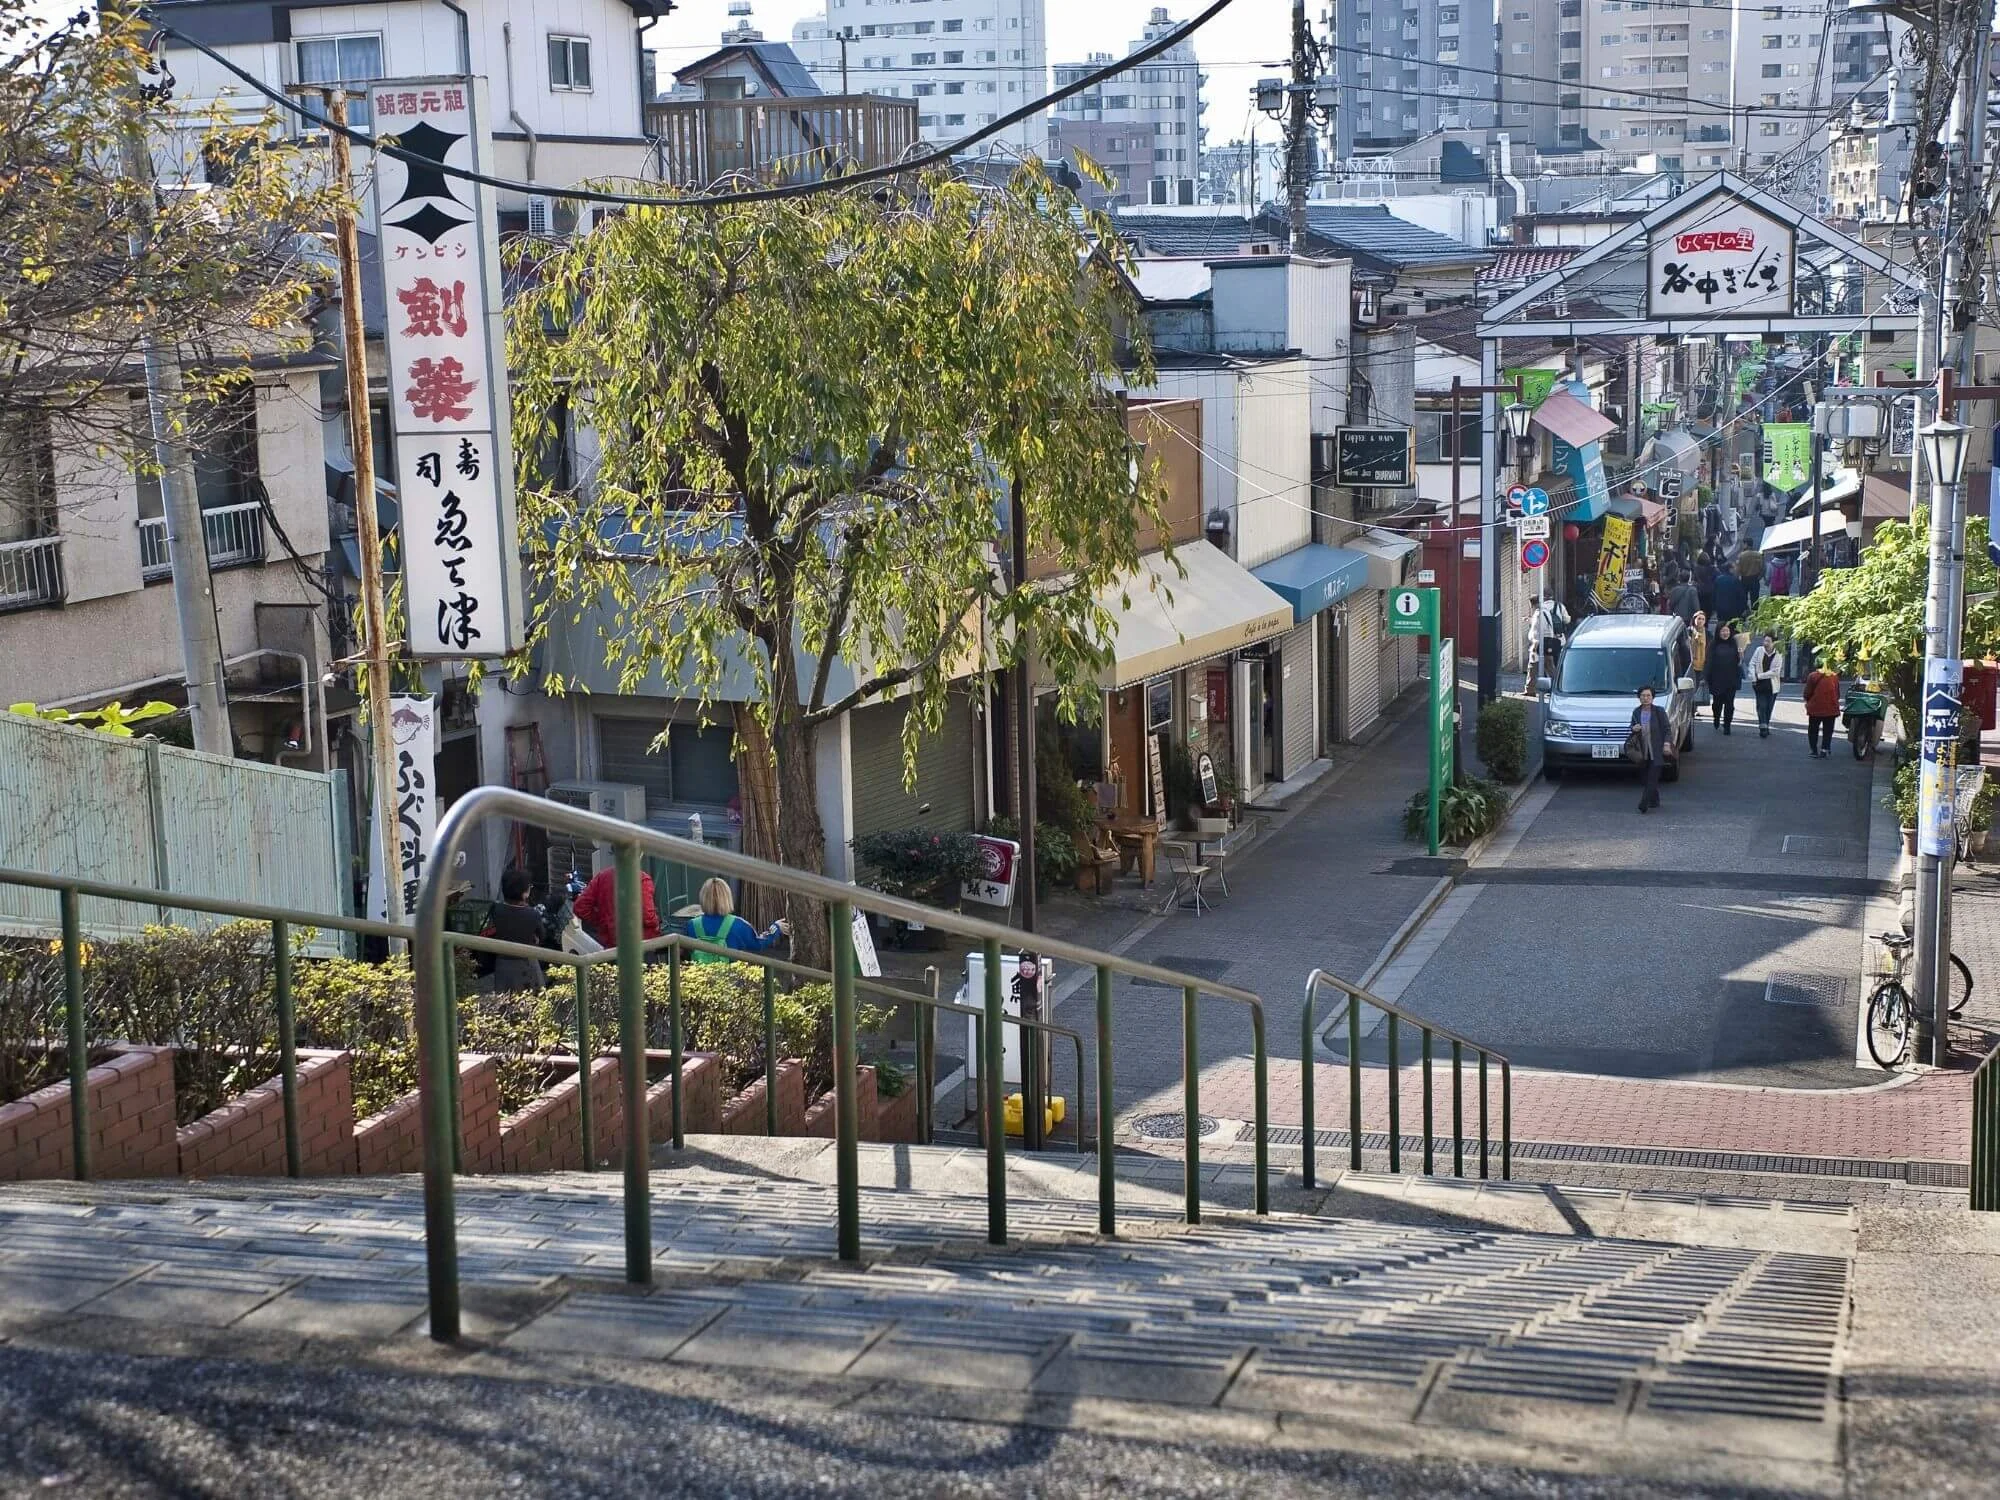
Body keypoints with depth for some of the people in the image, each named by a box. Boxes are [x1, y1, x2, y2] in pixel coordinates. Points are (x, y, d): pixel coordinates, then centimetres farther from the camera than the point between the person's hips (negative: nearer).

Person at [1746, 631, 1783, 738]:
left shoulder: (1778, 655, -8)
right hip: (1759, 684, 0)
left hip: (1772, 686, 0)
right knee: (1761, 706, -8)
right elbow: (1752, 664, 0)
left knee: (1769, 708, 9)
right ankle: (1763, 728, -9)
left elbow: (1775, 672, -13)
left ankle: (1766, 727, 22)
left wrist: (1759, 676, -15)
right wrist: (1753, 678, -11)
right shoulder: (1759, 650, -3)